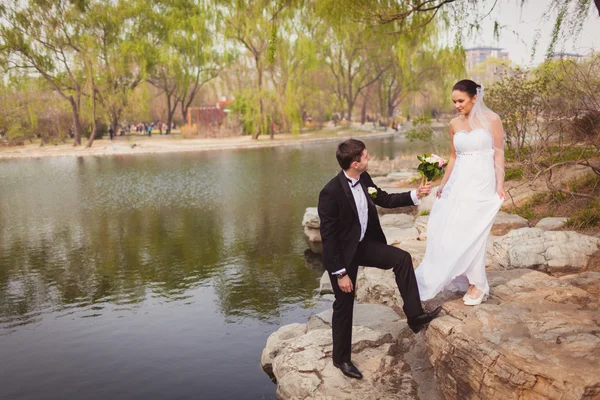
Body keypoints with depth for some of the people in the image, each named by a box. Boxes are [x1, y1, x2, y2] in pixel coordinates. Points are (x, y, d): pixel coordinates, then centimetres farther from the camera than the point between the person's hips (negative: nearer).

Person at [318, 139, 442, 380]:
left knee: (402, 258, -8)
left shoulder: (364, 179, -7)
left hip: (364, 244, 7)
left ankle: (414, 316, 2)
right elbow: (328, 236, -24)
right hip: (342, 253, -7)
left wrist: (415, 195, 2)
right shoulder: (331, 193, -29)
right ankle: (341, 358, 26)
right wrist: (340, 273, -21)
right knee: (344, 306, 6)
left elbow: (385, 200, 11)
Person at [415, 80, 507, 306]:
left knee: (471, 233, -5)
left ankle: (478, 285, 11)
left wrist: (500, 184, -10)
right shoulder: (454, 124, 8)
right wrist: (443, 184, 11)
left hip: (482, 183, -5)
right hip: (458, 183, 5)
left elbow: (499, 154, -3)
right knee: (450, 231, 1)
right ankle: (466, 279, 18)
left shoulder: (491, 120, -4)